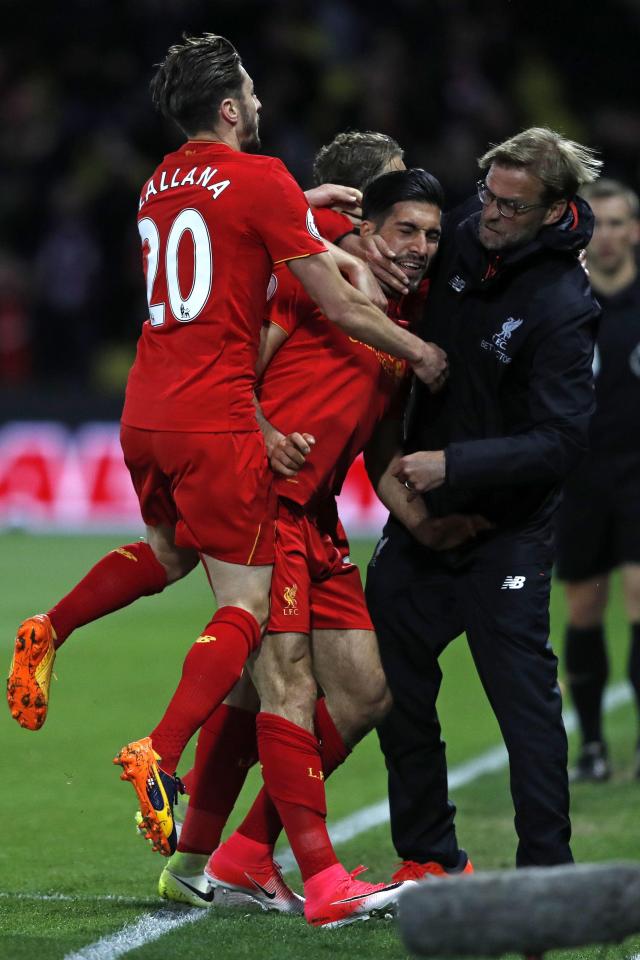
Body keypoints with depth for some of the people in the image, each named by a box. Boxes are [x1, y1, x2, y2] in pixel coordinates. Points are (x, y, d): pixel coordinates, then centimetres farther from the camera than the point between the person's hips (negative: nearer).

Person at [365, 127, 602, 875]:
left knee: (523, 693, -7)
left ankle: (547, 869, -2)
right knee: (394, 684, 10)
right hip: (419, 512, 7)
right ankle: (429, 856, 21)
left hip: (506, 530, -7)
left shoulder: (562, 308, -19)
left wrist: (453, 464, -25)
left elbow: (559, 442, -22)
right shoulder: (459, 239, -1)